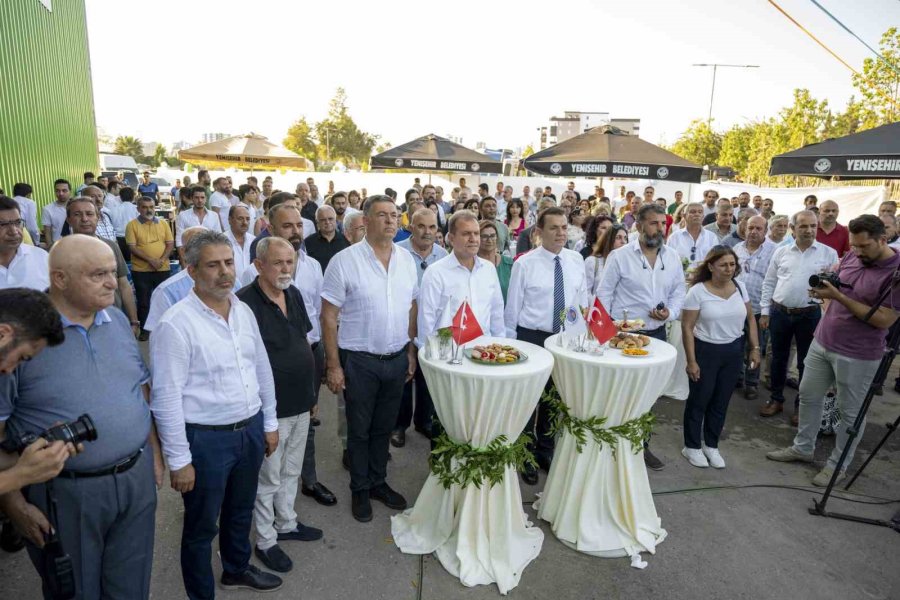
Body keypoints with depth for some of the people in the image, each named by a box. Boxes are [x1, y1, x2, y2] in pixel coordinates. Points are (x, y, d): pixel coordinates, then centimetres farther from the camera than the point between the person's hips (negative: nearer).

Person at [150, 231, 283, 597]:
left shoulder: (244, 311, 1)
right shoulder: (175, 324, -19)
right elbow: (166, 398, -18)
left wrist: (269, 422, 12)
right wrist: (179, 459, -14)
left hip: (251, 429, 6)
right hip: (206, 438, -6)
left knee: (240, 511, 27)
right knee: (202, 526, 15)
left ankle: (237, 569, 52)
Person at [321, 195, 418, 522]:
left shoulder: (406, 259, 2)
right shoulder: (345, 261, -12)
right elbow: (328, 316, -10)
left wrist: (411, 351, 8)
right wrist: (333, 365, -11)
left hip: (397, 358, 4)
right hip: (360, 361, -4)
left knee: (384, 427, 19)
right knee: (359, 430, 13)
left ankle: (378, 482, 38)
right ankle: (360, 490, 32)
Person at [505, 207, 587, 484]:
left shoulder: (576, 260, 0)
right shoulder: (525, 263, -12)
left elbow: (582, 299, 7)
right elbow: (513, 306, -6)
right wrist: (511, 342, -3)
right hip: (532, 338, -4)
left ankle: (545, 450, 38)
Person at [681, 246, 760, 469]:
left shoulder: (740, 287, 1)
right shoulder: (698, 291, -15)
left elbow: (750, 318, 12)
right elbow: (687, 327, -14)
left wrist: (755, 348, 5)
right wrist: (691, 361, -16)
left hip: (733, 351, 5)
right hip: (705, 351, -5)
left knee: (721, 402, 14)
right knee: (699, 400, 7)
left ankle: (711, 445, 30)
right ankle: (692, 446, 22)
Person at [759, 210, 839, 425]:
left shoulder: (829, 253, -1)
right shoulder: (781, 251, 4)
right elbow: (769, 283, 7)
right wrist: (765, 312, 4)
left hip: (810, 315, -2)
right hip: (779, 312, 2)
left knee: (806, 362, 8)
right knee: (778, 359, 13)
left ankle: (801, 405, 23)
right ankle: (776, 399, 27)